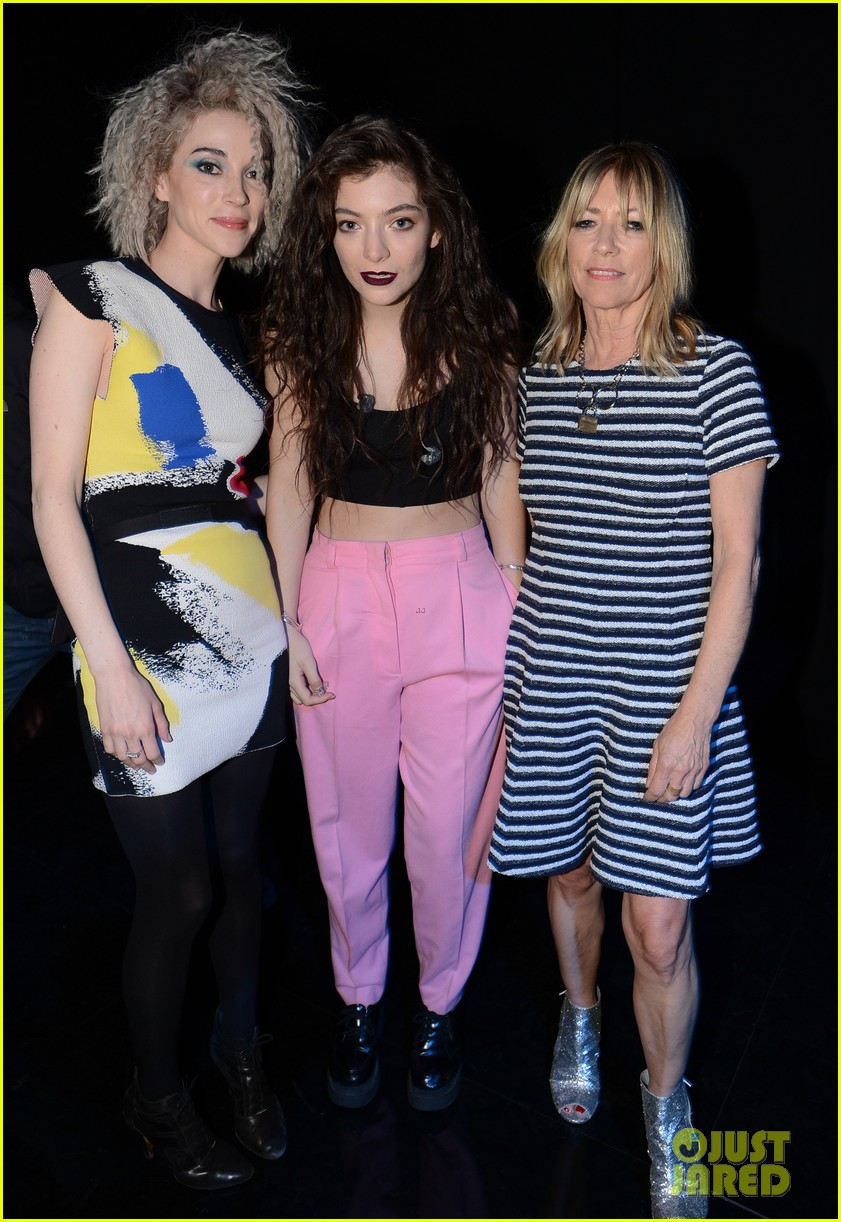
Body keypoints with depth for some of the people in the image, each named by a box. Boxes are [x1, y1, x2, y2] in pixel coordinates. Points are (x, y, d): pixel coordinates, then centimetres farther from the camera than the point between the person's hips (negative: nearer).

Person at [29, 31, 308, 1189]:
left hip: (249, 635, 6)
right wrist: (110, 667, -15)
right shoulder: (94, 299, -4)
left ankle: (241, 1049, 38)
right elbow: (52, 496, -10)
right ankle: (156, 1093, 30)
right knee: (179, 889, 4)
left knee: (239, 860, 15)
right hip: (148, 645, -5)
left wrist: (294, 624, 11)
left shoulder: (239, 328, 13)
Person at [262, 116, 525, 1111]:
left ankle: (440, 1005, 37)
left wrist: (517, 610, 2)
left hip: (457, 594, -1)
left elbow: (499, 479, 2)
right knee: (348, 824, 14)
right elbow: (289, 483, 3)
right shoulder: (301, 341, -2)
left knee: (449, 827, 9)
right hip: (340, 595, 1)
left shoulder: (480, 337, -5)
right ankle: (359, 1001, 40)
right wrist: (288, 621, -1)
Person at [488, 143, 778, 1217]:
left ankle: (666, 1103, 32)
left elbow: (737, 560, -9)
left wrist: (696, 711, -14)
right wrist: (509, 661, 12)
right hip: (550, 675, 4)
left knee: (658, 927, 1)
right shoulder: (536, 373, 5)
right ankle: (580, 1018, 50)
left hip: (664, 685, -3)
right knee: (569, 871, 19)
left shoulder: (717, 372, -8)